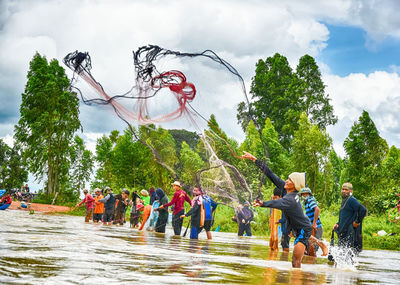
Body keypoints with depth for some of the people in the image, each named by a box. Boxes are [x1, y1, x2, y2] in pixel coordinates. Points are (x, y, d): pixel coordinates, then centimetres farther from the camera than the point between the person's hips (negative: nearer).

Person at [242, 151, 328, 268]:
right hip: (298, 228, 10)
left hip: (303, 229, -10)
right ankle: (319, 243, 66)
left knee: (296, 261, -11)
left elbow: (278, 203, -52)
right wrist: (255, 160, -12)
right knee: (306, 240, 41)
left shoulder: (290, 199, -34)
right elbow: (271, 174, -11)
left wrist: (263, 204, -66)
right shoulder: (285, 188, -12)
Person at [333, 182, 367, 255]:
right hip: (343, 231, 10)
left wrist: (357, 221, -16)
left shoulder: (352, 200, -10)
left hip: (350, 232, -10)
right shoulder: (344, 200, 19)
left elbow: (363, 210, -22)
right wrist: (338, 224, 14)